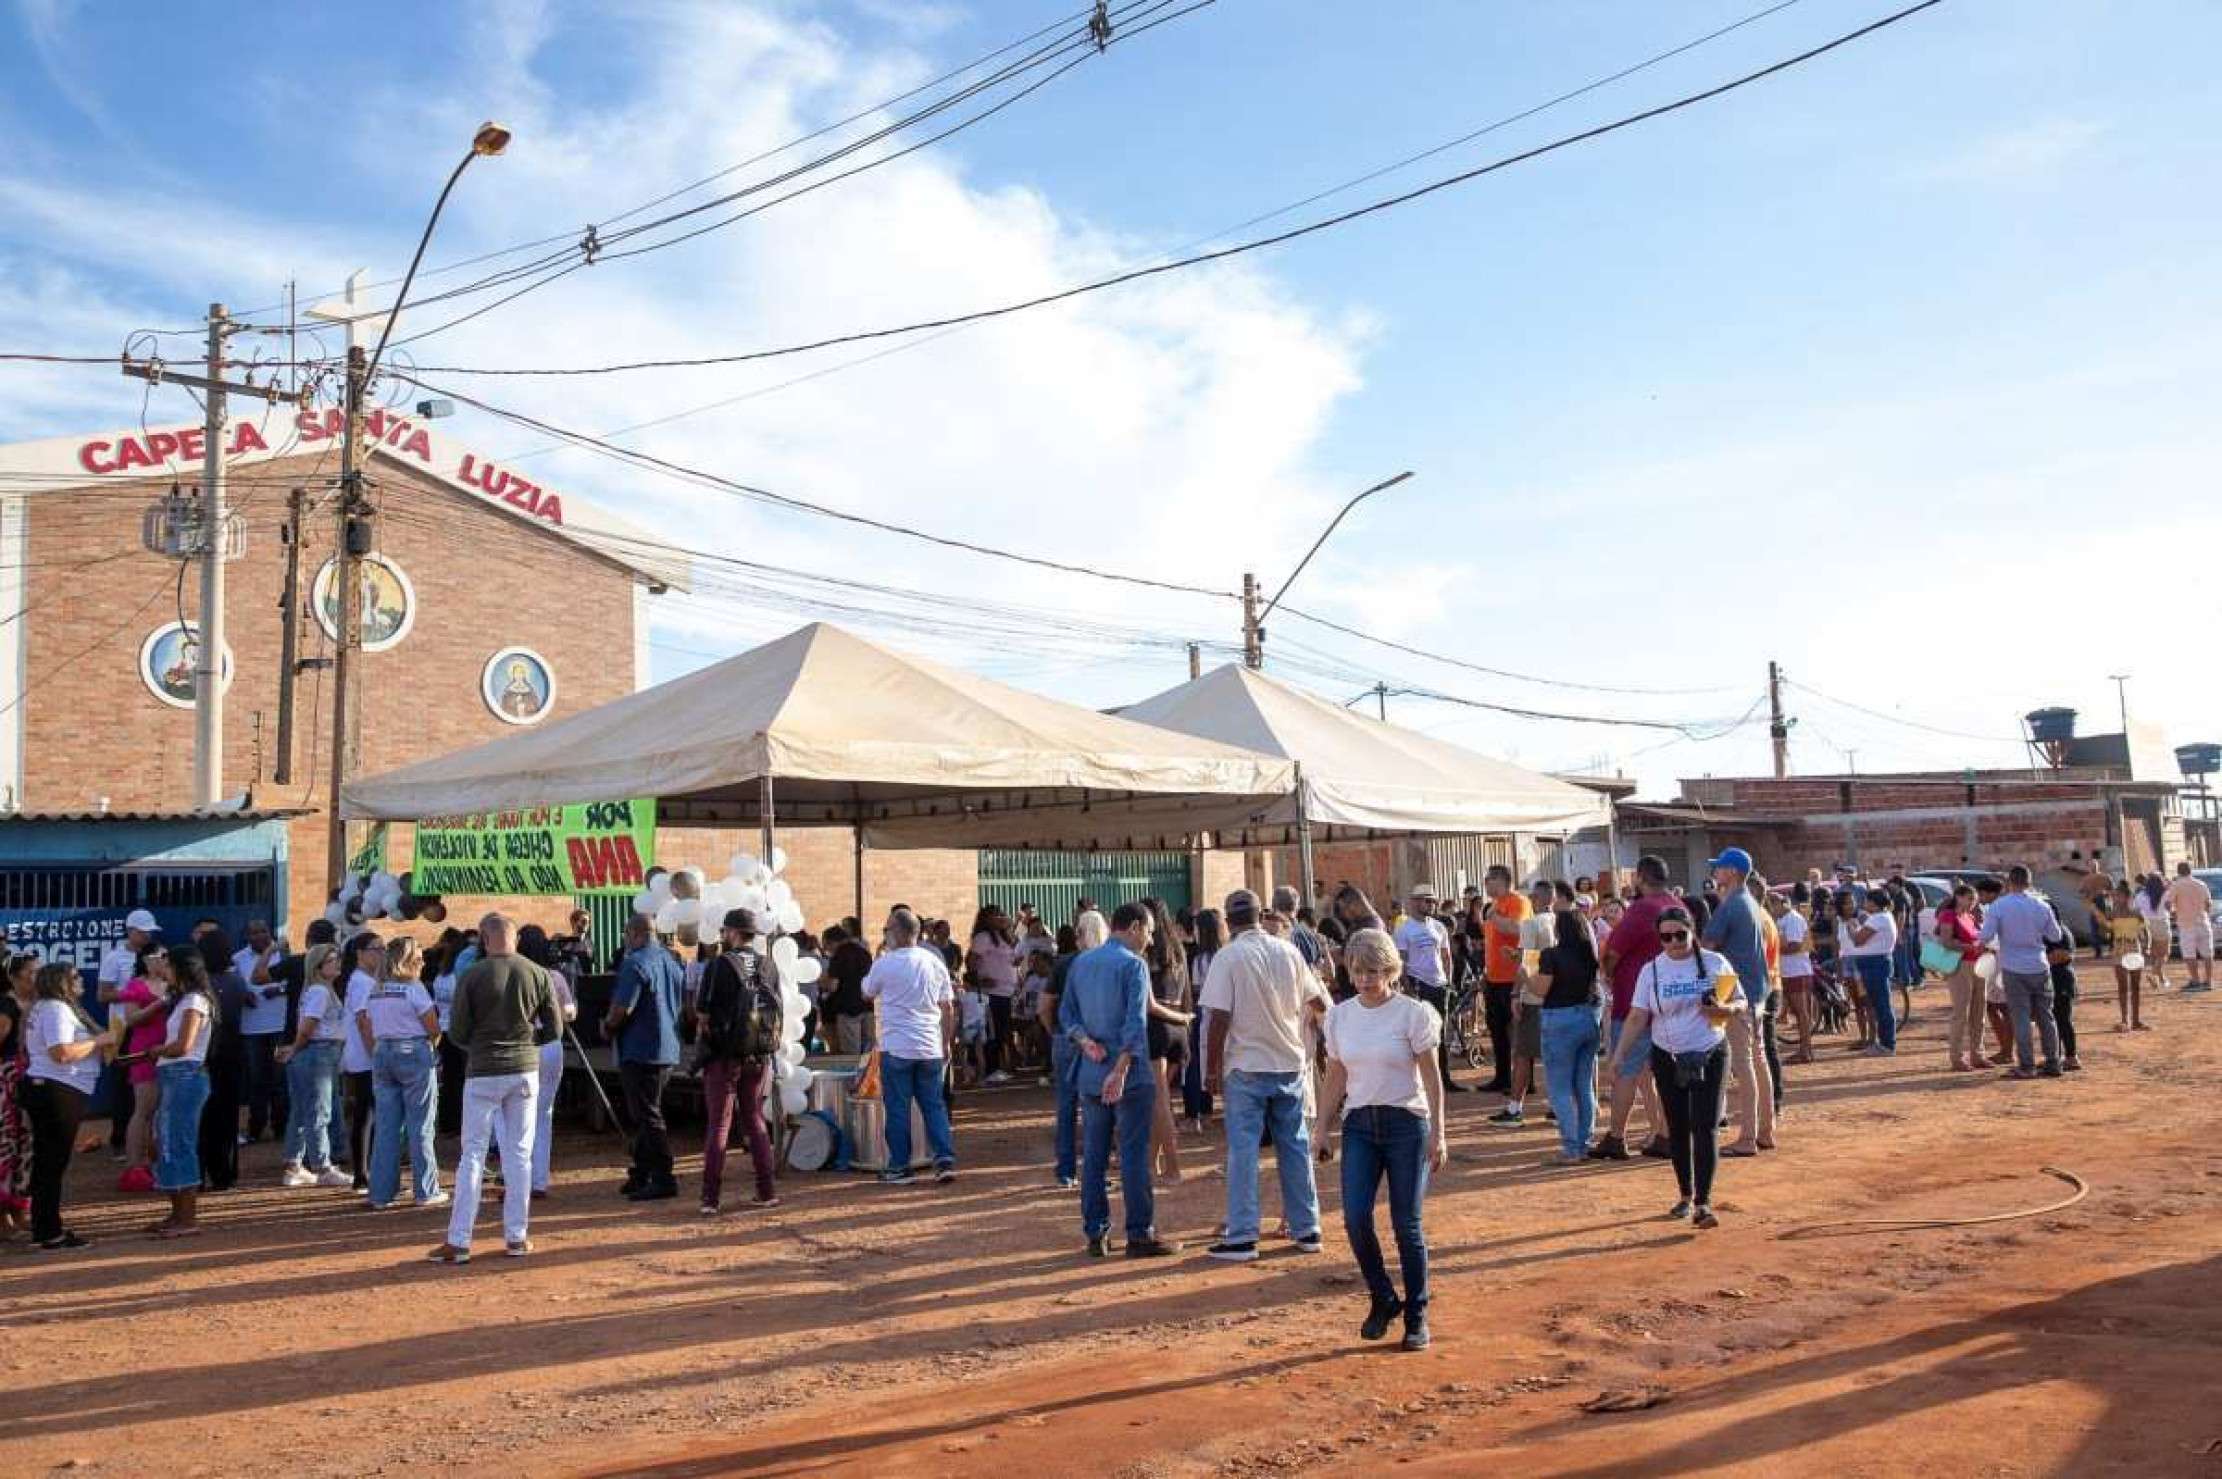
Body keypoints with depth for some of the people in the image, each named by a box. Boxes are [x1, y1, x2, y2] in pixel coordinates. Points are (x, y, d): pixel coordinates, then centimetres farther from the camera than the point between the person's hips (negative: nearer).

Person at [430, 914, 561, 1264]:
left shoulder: (472, 975, -9)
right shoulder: (537, 974, -1)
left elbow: (457, 1031, -4)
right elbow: (554, 1030, 2)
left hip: (483, 1073, -2)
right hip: (525, 1071, 2)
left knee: (472, 1154, 4)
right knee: (519, 1153, 9)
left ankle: (458, 1241, 6)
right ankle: (517, 1237, 14)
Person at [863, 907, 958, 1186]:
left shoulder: (885, 964, -8)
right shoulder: (935, 962, 5)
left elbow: (867, 994, 10)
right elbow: (948, 1008, 8)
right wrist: (947, 1044, 15)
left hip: (896, 1048, -4)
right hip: (930, 1048, 4)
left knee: (898, 1108, 4)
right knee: (934, 1105, 9)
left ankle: (899, 1167, 9)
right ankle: (945, 1160, 1)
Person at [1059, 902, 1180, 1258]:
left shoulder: (1080, 964, 11)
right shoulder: (1133, 964, -10)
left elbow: (1066, 1014, 10)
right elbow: (1135, 1022, -18)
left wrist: (1084, 1040, -4)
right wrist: (1121, 1071, -19)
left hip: (1091, 1075, 6)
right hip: (1130, 1075, -6)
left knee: (1093, 1155, 10)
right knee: (1134, 1155, -1)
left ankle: (1096, 1234, 15)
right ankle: (1140, 1235, 3)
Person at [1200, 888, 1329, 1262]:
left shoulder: (1228, 957, -11)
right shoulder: (1288, 952, 2)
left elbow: (1220, 1018, -15)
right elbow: (1319, 1004, 9)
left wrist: (1213, 1068, -6)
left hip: (1246, 1067, -4)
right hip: (1290, 1064, 4)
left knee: (1243, 1150, 1)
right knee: (1295, 1147, 12)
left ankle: (1242, 1237, 2)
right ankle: (1306, 1229, 19)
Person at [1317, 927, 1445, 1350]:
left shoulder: (1412, 1013, -7)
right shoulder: (1339, 1016, 4)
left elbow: (1432, 1078, -5)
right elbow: (1335, 1080, 11)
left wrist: (1437, 1134, -9)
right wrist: (1324, 1130, 7)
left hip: (1406, 1124, -3)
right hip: (1358, 1124, 3)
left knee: (1407, 1225, -1)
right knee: (1355, 1219, -7)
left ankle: (1416, 1315, 17)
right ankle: (1382, 1299, 16)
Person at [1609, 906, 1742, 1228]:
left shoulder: (1714, 963, -2)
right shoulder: (1651, 970, -1)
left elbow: (1742, 1004, 3)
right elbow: (1638, 1017, -4)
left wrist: (1724, 1008, -20)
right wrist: (1619, 1055, -13)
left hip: (1710, 1056, -1)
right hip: (1668, 1058, 2)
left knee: (1705, 1127, -10)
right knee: (1678, 1129, 9)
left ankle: (1703, 1202, -9)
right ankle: (1686, 1195, 25)